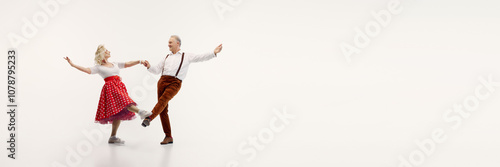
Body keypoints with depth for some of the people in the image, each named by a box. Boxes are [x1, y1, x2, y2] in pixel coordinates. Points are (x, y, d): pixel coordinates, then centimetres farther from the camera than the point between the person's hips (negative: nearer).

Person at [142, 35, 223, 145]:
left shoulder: (187, 56, 15)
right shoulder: (167, 57, 26)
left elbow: (201, 57, 5)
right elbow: (156, 70, 26)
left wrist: (214, 53, -9)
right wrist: (149, 67, 6)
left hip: (175, 83, -4)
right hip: (162, 81, 4)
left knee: (162, 100, -29)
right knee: (163, 109, -1)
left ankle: (148, 118, -46)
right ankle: (168, 137, 5)